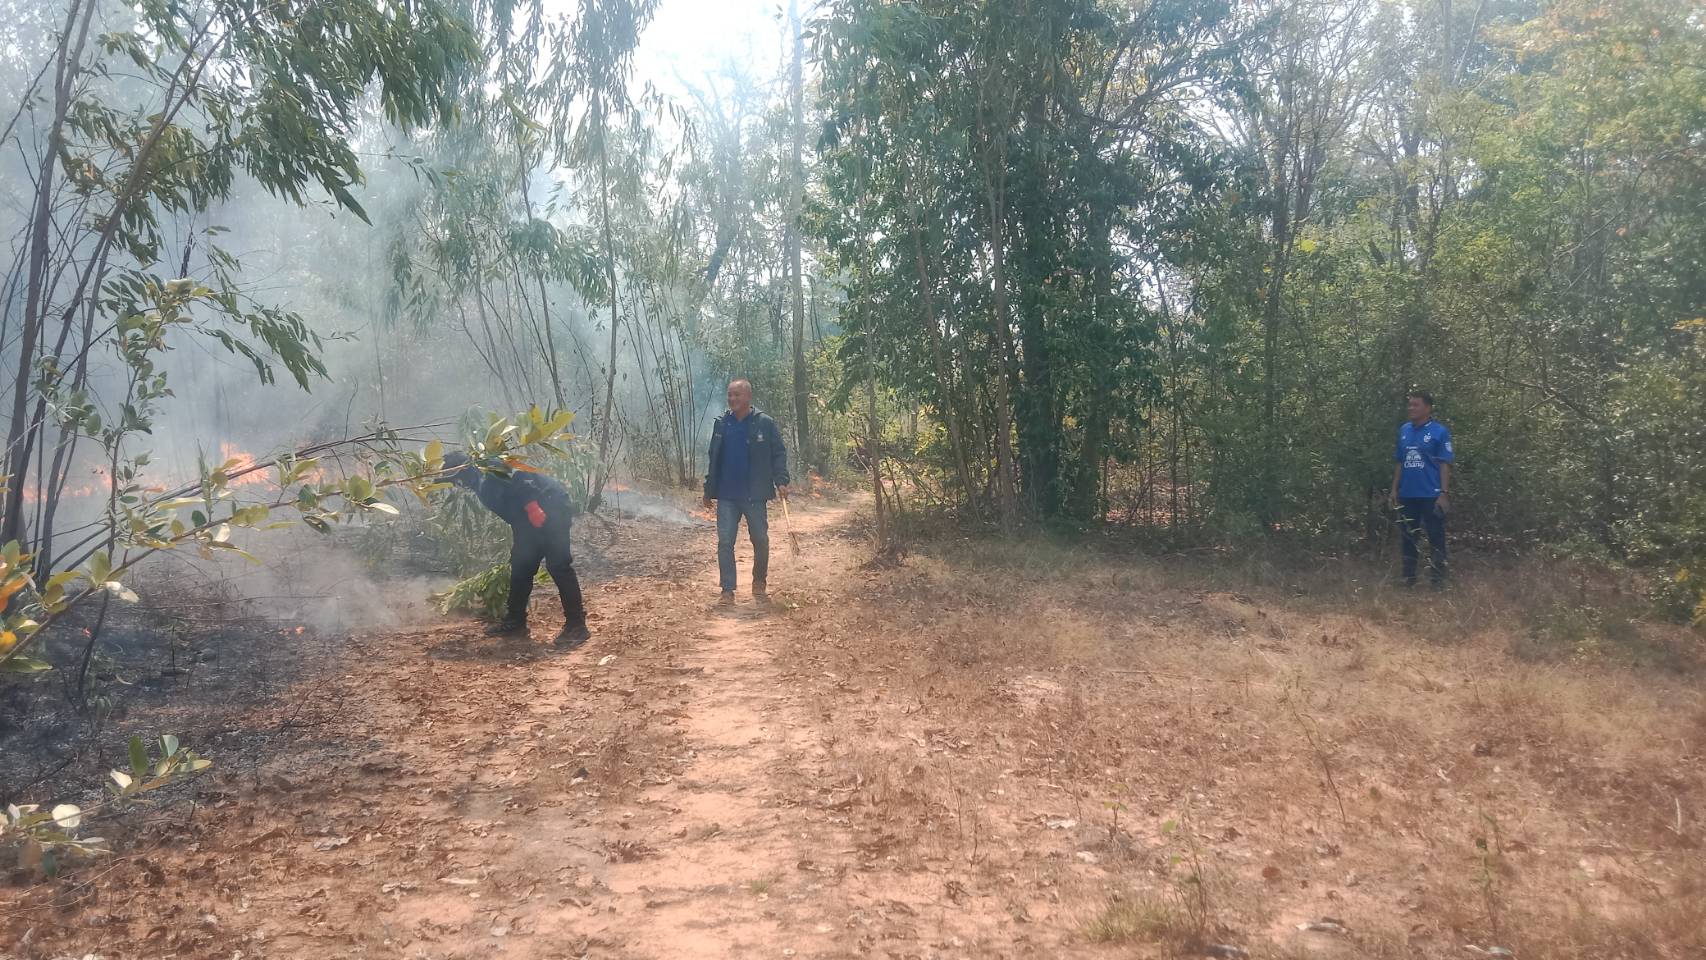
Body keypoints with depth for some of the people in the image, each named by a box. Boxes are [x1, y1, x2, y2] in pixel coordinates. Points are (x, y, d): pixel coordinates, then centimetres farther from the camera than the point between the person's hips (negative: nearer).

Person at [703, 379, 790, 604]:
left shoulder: (765, 424, -5)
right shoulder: (721, 424, 6)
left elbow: (779, 454, -4)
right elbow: (714, 459, 12)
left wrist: (781, 481, -16)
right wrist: (709, 489, 12)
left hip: (755, 495, -2)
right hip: (726, 496, 2)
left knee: (760, 541, 9)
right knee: (725, 542, -3)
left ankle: (759, 583, 30)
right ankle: (727, 590, 2)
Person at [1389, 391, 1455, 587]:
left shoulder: (1439, 431, -6)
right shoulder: (1404, 430, 8)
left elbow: (1445, 465, -8)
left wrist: (1444, 493, -13)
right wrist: (1394, 489, 9)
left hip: (1431, 495, -5)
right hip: (1407, 495, 5)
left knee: (1435, 536, 1)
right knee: (1408, 536, 12)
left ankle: (1438, 578, 8)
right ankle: (1408, 577, 21)